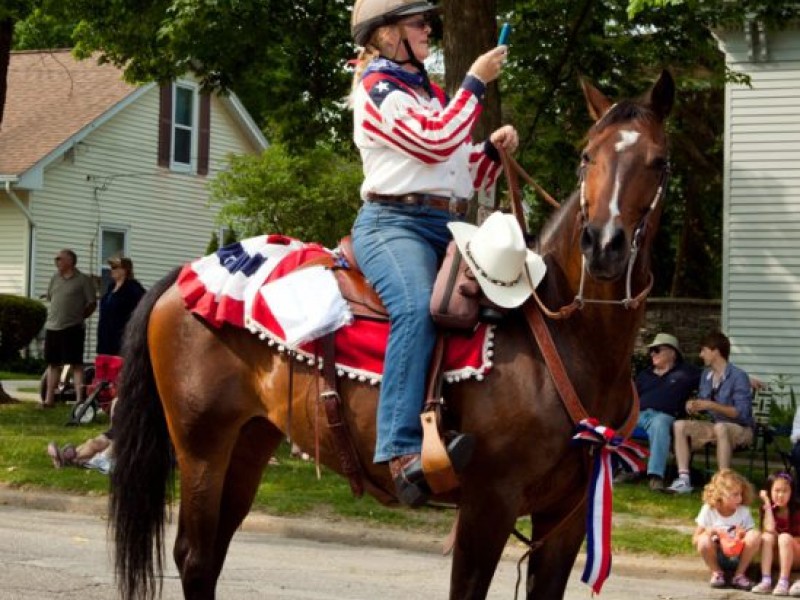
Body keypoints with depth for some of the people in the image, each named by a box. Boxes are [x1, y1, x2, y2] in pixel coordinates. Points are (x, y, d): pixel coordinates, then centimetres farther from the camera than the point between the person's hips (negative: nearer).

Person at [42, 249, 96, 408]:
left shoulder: (83, 280, -6)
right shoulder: (55, 278, 11)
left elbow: (92, 303, -3)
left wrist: (80, 316, 6)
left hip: (72, 328, -6)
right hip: (52, 327, 6)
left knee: (76, 364, -6)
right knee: (53, 364, 11)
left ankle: (79, 398, -7)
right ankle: (49, 399, 17)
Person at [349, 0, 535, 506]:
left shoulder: (431, 93, 24)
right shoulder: (378, 89, 0)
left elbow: (468, 176, 27)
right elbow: (436, 141, -15)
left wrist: (494, 149, 8)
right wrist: (476, 82, -7)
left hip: (450, 227, 9)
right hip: (395, 222, -9)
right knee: (417, 309, -35)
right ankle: (404, 453, -44)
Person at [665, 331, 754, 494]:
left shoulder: (738, 376, -16)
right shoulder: (706, 375, 8)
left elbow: (742, 412, -22)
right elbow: (701, 404, 16)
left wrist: (711, 405, -26)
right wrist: (693, 405, -9)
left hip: (740, 429, -8)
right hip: (714, 425, 8)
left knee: (720, 428, -40)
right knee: (680, 425, -11)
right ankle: (683, 480, -22)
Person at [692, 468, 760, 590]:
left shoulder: (744, 511, -2)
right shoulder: (708, 510, -6)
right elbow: (695, 540, -6)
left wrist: (744, 534, -22)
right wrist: (710, 531, -24)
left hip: (738, 558, 1)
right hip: (717, 558, -1)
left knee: (755, 535, -26)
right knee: (704, 540, -34)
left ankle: (739, 574, -9)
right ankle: (716, 572, -5)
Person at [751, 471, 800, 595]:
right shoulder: (767, 509, -2)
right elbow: (769, 529, -21)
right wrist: (767, 503, -17)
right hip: (775, 557, 3)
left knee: (785, 537, -29)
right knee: (767, 536, -24)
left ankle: (783, 582, -34)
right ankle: (766, 581, -34)